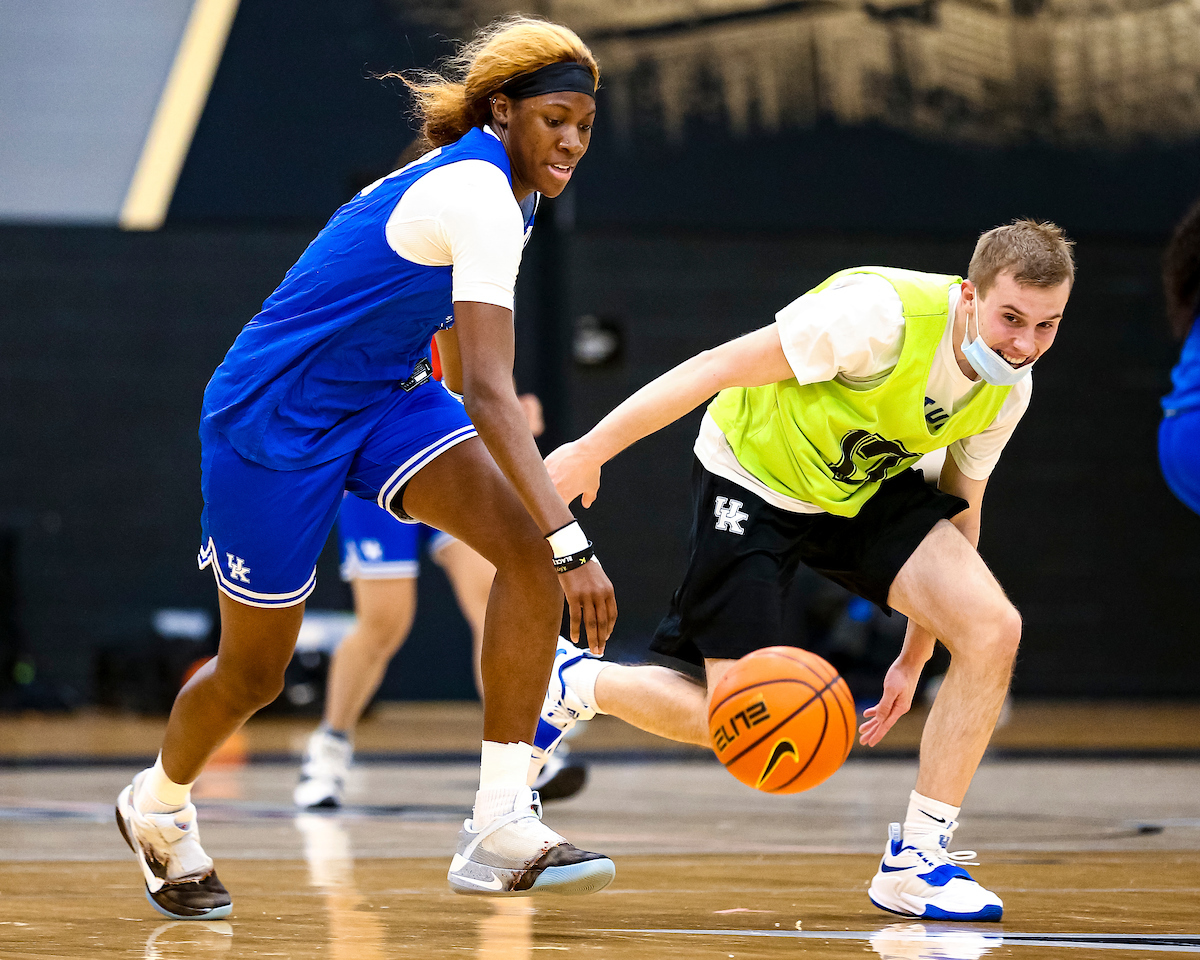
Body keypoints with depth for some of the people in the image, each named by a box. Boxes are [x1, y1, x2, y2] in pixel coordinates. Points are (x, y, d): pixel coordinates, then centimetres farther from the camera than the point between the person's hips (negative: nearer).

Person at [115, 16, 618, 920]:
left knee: (529, 553, -18)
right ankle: (159, 804, 42)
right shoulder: (480, 196, -25)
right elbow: (489, 392, -35)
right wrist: (571, 542, -42)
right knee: (255, 673, 8)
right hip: (273, 415, -8)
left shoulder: (482, 182, 4)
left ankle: (501, 827, -20)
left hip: (379, 397, 8)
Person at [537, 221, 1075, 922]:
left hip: (869, 489, 6)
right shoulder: (883, 314, -33)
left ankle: (915, 863, -8)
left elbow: (957, 515, 6)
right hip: (754, 479, -6)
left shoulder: (1010, 386, -10)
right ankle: (573, 682, 21)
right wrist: (590, 450, -24)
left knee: (993, 628, -17)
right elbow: (717, 368, -26)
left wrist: (915, 657, 8)